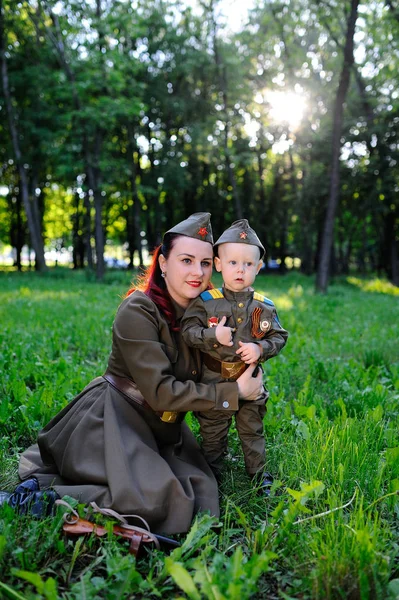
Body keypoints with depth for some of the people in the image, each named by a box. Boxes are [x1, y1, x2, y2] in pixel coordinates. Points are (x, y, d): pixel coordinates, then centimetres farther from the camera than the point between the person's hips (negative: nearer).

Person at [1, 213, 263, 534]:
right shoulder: (138, 311, -20)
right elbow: (161, 392, -24)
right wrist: (234, 392, -19)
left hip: (165, 425, 8)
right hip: (117, 417, -8)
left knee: (200, 496, -10)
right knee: (155, 503, -25)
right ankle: (43, 492, -8)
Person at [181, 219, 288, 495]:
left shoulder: (265, 306, -4)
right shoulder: (206, 301, -11)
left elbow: (279, 337, 1)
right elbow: (187, 330, -12)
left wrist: (260, 348, -17)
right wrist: (213, 335, -27)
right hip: (214, 383, -1)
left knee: (253, 433, 18)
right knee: (212, 436, 17)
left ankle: (259, 475, 36)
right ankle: (212, 476, 36)